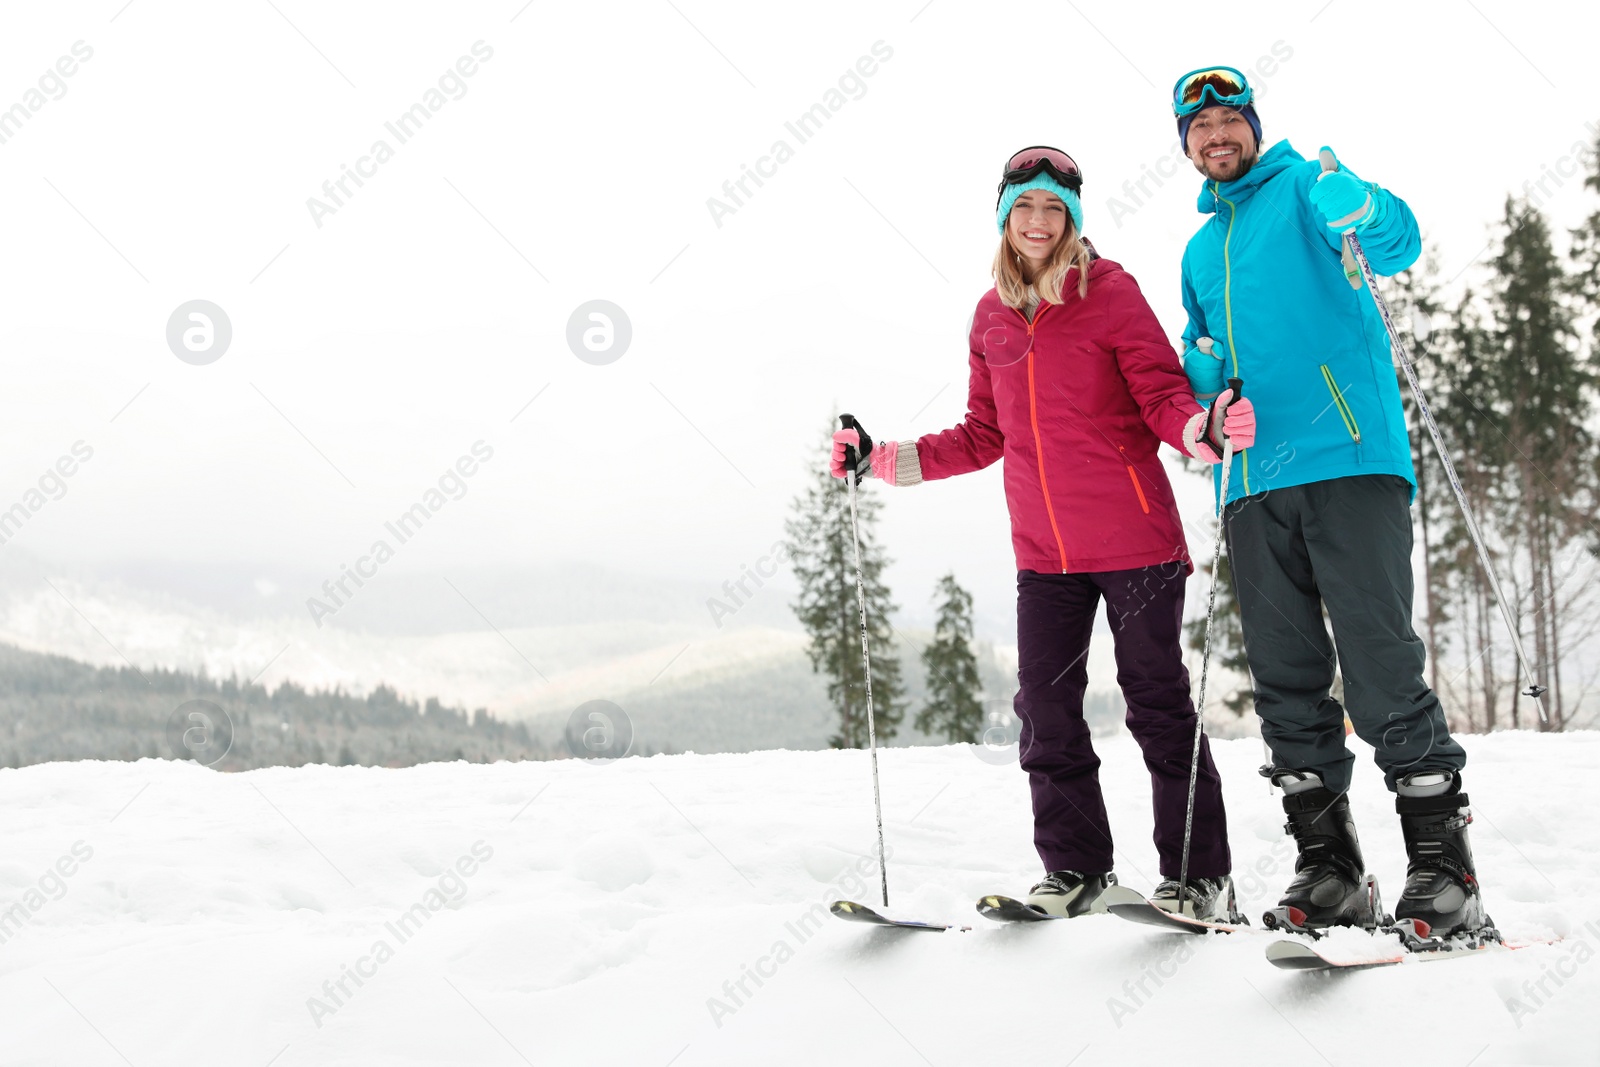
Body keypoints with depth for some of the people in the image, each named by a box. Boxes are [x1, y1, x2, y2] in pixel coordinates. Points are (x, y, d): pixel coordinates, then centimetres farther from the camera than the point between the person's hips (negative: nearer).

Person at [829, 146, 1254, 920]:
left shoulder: (1109, 292, -4)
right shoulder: (992, 315, 11)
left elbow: (1163, 396, -8)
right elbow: (985, 437, 17)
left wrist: (1202, 429, -30)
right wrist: (885, 460, 12)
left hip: (1133, 539, -5)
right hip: (1044, 550, 5)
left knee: (1159, 704, 0)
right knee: (1045, 708, 4)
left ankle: (1199, 876, 10)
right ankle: (1076, 869, 18)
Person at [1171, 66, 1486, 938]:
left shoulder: (1301, 187, 7)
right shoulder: (1199, 250, 25)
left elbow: (1397, 243, -11)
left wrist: (1360, 211, -33)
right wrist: (1205, 376, 9)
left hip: (1348, 456, -6)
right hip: (1253, 477, 6)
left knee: (1380, 660, -13)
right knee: (1285, 673, 4)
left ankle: (1443, 866, -8)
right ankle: (1327, 867, 11)